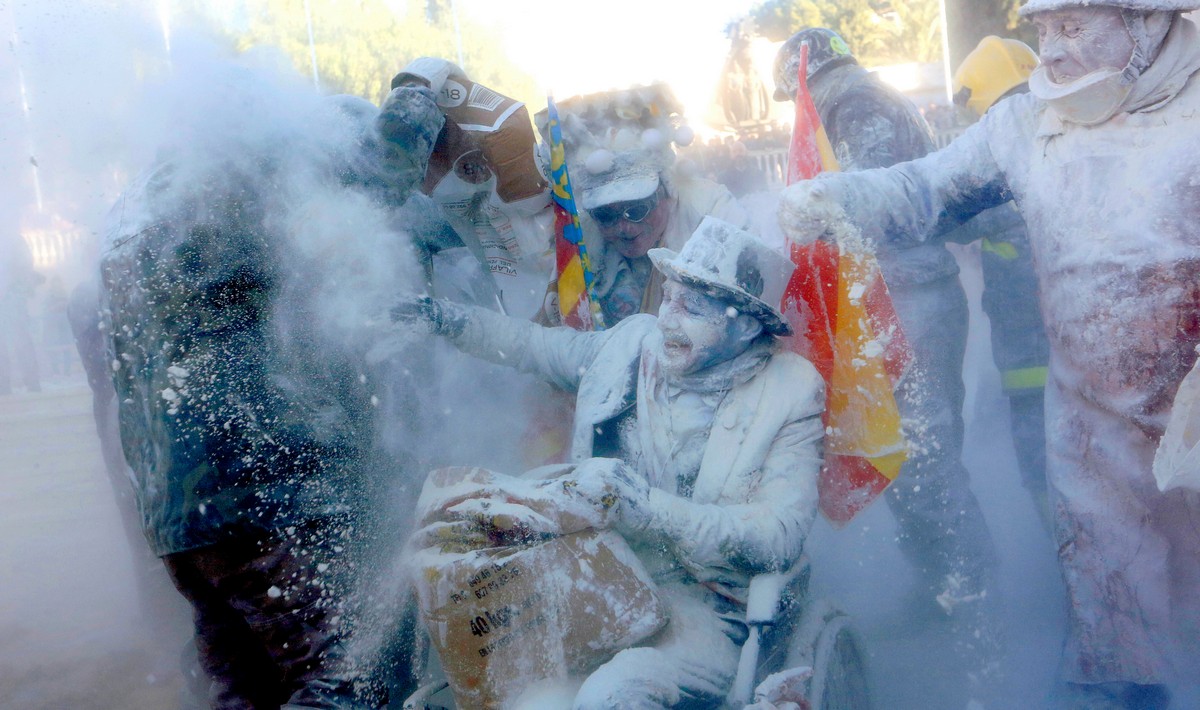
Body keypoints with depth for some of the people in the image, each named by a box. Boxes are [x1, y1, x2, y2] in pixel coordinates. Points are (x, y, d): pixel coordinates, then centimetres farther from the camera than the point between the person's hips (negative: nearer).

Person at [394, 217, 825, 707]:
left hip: (699, 609, -5)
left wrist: (647, 505, -28)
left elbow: (779, 539, -19)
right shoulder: (635, 342, 4)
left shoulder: (791, 394, -9)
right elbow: (536, 346, 23)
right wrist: (450, 320, 14)